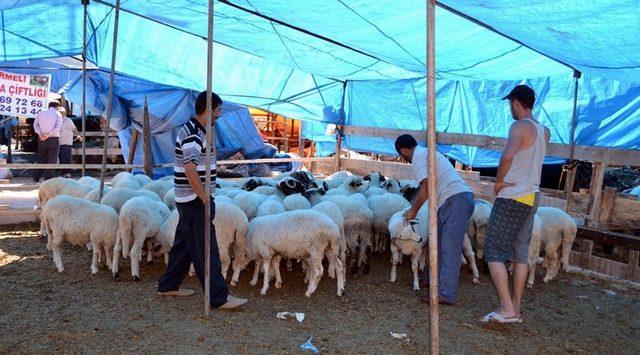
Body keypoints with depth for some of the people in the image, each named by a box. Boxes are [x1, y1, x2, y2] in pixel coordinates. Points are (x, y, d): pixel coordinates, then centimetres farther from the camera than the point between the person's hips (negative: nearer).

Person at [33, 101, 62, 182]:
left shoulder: (41, 112, 9)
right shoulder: (57, 114, -3)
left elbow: (35, 124, 3)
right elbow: (58, 127, -15)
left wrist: (40, 134, -8)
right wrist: (48, 135, -15)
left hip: (42, 139, 4)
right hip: (54, 139, -4)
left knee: (41, 159, 15)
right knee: (52, 160, 0)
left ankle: (36, 177, 15)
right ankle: (48, 179, -2)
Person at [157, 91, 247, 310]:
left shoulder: (195, 131, 14)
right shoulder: (192, 134, -19)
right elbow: (190, 170, -27)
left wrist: (205, 197, 20)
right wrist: (205, 199, -21)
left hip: (190, 200, 10)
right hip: (195, 200, -10)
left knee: (184, 244, 18)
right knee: (206, 249, -7)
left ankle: (168, 286, 29)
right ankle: (219, 298, -2)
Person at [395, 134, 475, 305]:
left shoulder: (418, 156, -5)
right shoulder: (426, 153, 25)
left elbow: (426, 186, -17)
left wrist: (413, 210, -6)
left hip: (456, 199, -10)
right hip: (461, 197, 10)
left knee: (449, 249, -10)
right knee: (438, 242, 19)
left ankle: (446, 294, -9)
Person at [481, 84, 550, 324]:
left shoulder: (520, 127, -15)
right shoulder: (544, 131, 12)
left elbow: (508, 156, -33)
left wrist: (499, 180, -19)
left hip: (512, 198, -9)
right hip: (532, 198, 9)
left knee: (494, 252, -4)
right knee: (520, 253, 12)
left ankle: (507, 308, -8)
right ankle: (516, 309, 17)